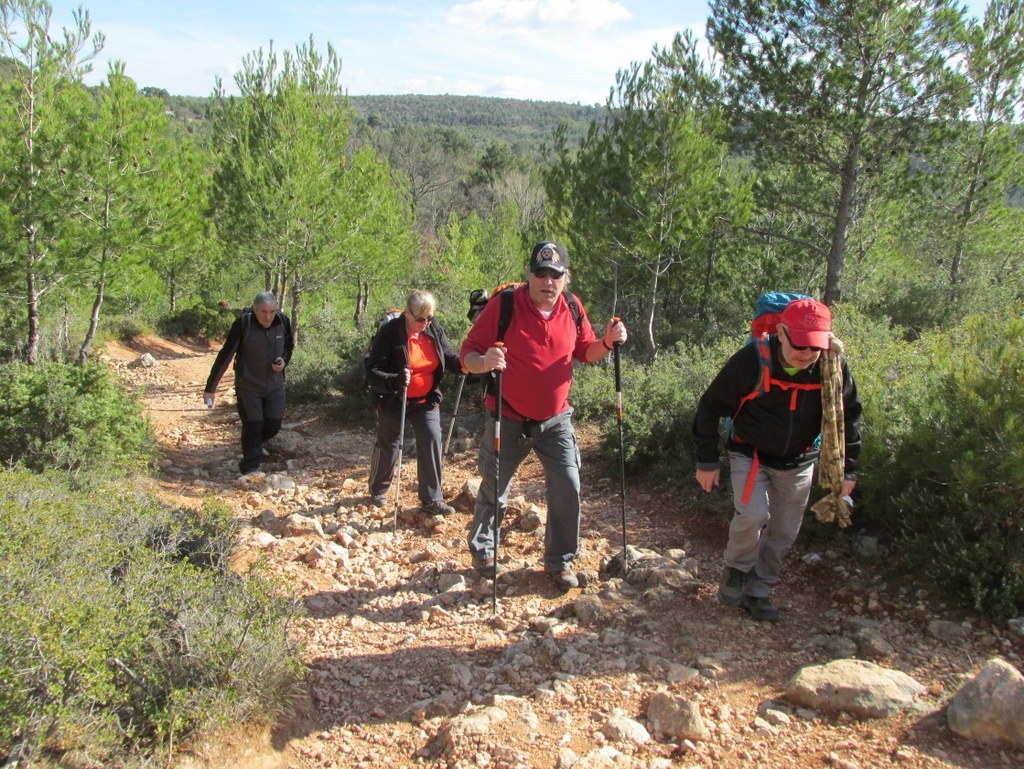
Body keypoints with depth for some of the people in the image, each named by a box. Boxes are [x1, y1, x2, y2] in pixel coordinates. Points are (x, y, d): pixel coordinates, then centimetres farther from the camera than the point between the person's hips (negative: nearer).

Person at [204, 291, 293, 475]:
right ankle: (249, 470, 11)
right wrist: (211, 387, -13)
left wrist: (283, 360, -12)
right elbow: (225, 356, -15)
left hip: (275, 385, 4)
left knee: (273, 425, 6)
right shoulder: (243, 324, -21)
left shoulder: (283, 321, -10)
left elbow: (288, 346, 11)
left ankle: (253, 447, 38)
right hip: (248, 386, -4)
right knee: (253, 426, -5)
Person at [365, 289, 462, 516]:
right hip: (394, 401, -3)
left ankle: (431, 499, -3)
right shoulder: (389, 333, -21)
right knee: (388, 445, 11)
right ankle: (378, 491, 35)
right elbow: (372, 371, -22)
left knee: (432, 440, -9)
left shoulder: (434, 328, -6)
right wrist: (394, 380, -43)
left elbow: (449, 355, 4)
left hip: (426, 400, 3)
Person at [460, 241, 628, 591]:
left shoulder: (572, 308, -2)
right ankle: (482, 551, 37)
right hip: (508, 420, -3)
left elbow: (585, 351, 12)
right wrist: (484, 362, -38)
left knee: (568, 490, -1)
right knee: (494, 492, 10)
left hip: (555, 420, 3)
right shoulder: (504, 305, -15)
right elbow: (468, 354, -15)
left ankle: (559, 561, 20)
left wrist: (606, 343, -10)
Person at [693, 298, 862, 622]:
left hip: (798, 462, 4)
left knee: (784, 533, 8)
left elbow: (848, 418, 1)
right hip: (750, 454, -3)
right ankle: (736, 570, 6)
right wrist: (707, 462, -11)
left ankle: (757, 591, 28)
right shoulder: (751, 361, -27)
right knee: (752, 514, -23)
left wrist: (847, 470, 0)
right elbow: (710, 408, -15)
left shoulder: (834, 367, -17)